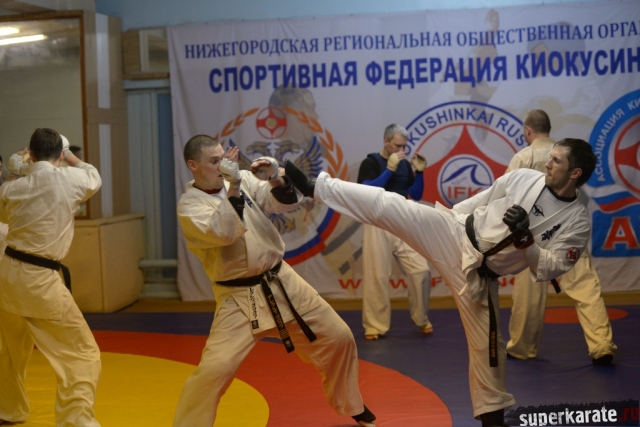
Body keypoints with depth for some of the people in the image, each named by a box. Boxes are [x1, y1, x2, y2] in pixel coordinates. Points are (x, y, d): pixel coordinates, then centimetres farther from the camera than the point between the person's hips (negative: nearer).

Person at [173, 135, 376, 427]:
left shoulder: (243, 178, 2)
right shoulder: (189, 205, -10)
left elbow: (286, 201, -1)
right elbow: (223, 233, -28)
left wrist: (276, 179, -20)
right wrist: (233, 189, -32)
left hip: (281, 281, 5)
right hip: (239, 297, -5)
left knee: (338, 338, 9)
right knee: (214, 368, -20)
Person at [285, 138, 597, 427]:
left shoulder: (577, 223, -7)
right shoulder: (524, 178, -2)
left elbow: (548, 270, -12)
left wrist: (524, 237, -26)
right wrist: (443, 217, 15)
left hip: (477, 274, -1)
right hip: (454, 235, 1)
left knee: (486, 345, 4)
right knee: (388, 205, -15)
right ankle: (314, 186, -7)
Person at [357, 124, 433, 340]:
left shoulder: (405, 164, 9)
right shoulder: (370, 163, -4)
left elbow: (416, 196, 11)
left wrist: (419, 172, -3)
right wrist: (390, 169, -21)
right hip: (379, 225, -4)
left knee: (421, 271, -1)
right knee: (377, 277, -3)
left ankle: (421, 319, 17)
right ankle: (375, 326, 9)